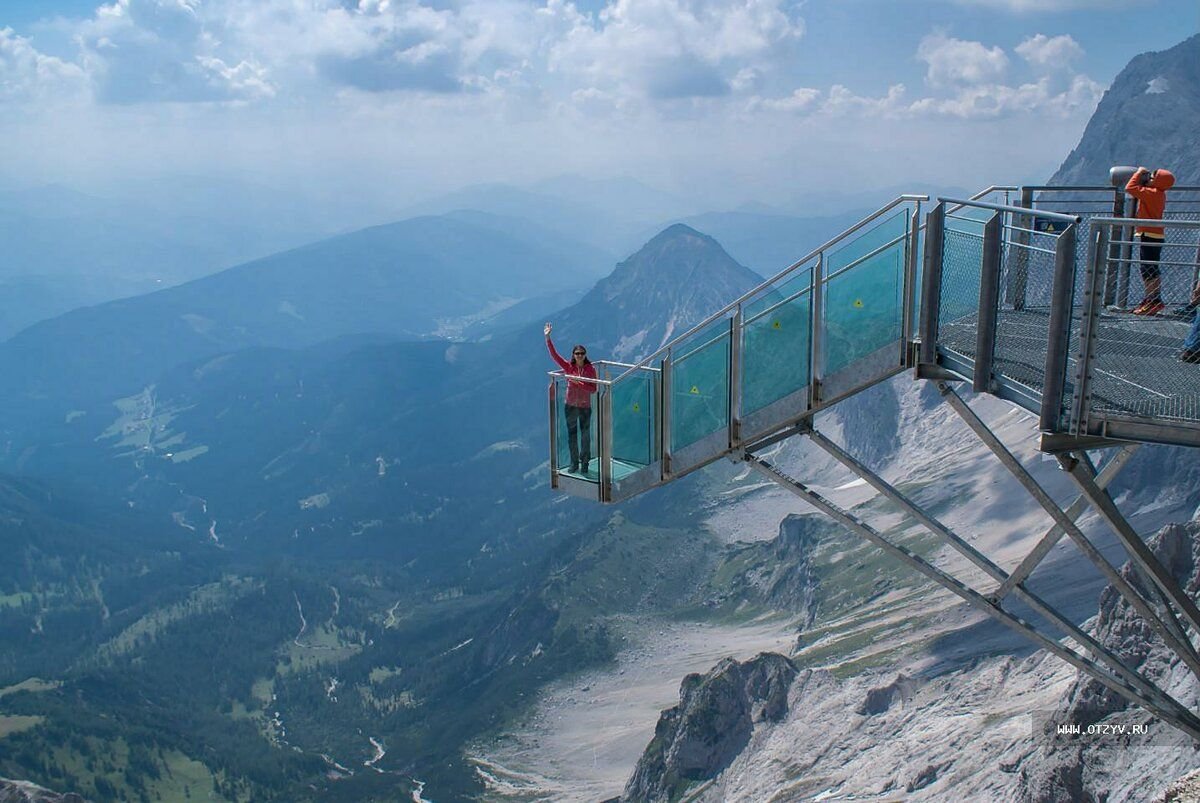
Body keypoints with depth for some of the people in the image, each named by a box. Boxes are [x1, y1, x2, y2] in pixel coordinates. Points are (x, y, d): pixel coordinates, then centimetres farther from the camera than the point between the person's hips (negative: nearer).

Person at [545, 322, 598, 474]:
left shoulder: (590, 369, -8)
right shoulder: (569, 367, -5)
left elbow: (594, 389, -9)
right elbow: (554, 355, -12)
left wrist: (580, 383, -23)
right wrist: (548, 338, -20)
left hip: (585, 406, -1)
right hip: (570, 406, 2)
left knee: (585, 435, 10)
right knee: (572, 435, 11)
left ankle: (585, 462, 26)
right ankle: (574, 463, 24)